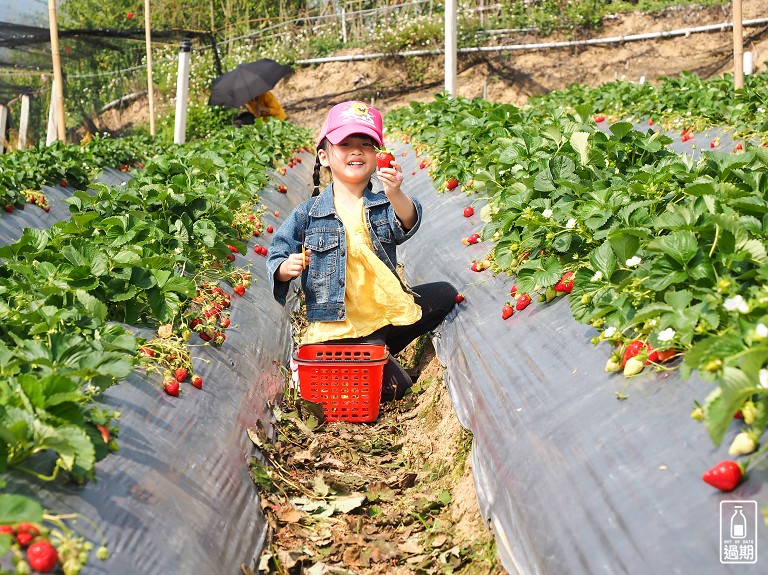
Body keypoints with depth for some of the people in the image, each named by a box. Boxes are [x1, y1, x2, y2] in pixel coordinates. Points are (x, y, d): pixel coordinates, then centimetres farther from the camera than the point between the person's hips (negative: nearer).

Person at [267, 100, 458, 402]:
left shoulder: (384, 205, 2)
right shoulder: (308, 213, -2)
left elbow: (407, 224, -20)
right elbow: (277, 256, 0)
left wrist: (395, 194, -41)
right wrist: (286, 269, -23)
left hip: (387, 311, 5)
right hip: (340, 325, -5)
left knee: (446, 294, -5)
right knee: (393, 387, -22)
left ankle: (380, 350, 3)